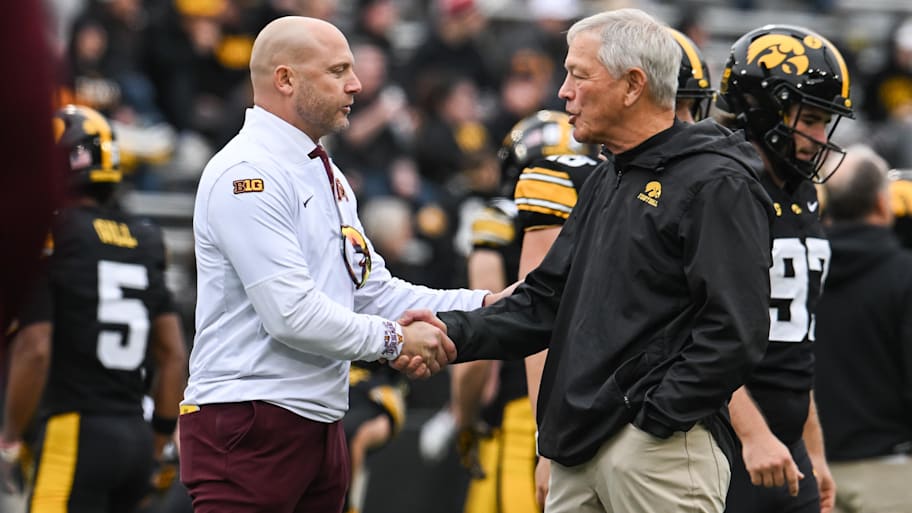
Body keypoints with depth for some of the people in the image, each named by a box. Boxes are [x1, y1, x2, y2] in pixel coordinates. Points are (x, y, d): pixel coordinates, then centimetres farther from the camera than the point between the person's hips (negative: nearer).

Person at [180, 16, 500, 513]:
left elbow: (373, 292, 17)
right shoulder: (247, 174, -13)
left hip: (319, 424, 9)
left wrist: (483, 306, 5)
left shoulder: (325, 175, 18)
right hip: (248, 428, -9)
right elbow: (291, 314, -20)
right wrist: (394, 339, -11)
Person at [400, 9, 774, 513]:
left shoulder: (716, 185, -10)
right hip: (578, 451, 9)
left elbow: (733, 333, -17)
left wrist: (653, 418, -18)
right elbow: (546, 301, 19)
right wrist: (456, 333, 4)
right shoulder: (605, 183, 21)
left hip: (662, 448, -9)